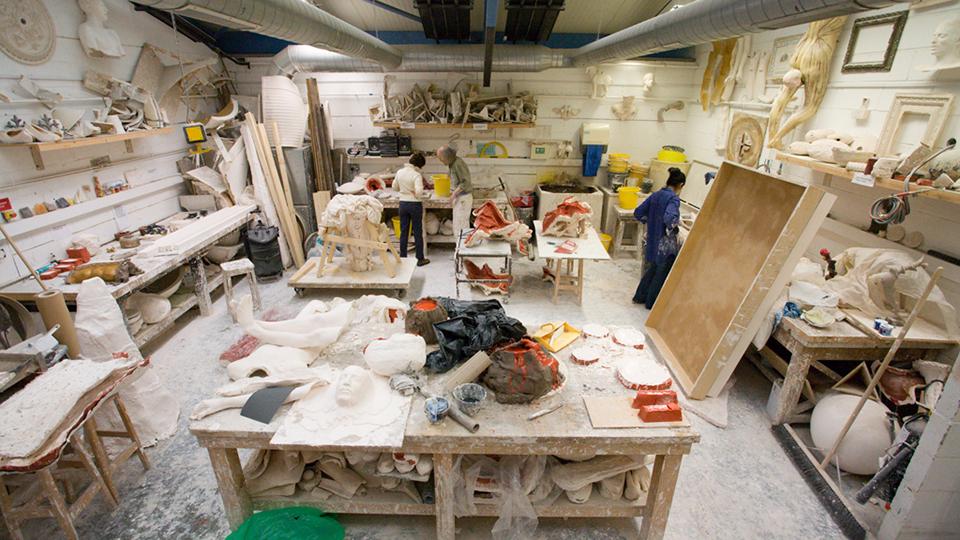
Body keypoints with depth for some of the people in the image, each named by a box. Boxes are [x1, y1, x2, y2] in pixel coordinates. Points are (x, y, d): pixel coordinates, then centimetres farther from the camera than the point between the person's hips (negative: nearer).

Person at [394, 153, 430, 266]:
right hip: (415, 205, -5)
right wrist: (417, 195, -5)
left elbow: (395, 187, 12)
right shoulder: (417, 175, -17)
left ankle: (403, 257, 19)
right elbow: (419, 192, -26)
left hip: (403, 203, 5)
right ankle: (420, 259, 13)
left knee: (404, 232, 12)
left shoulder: (399, 172, 0)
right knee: (417, 232, 6)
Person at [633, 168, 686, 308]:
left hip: (653, 239, 7)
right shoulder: (674, 198, -17)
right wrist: (675, 226, -14)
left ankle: (640, 296, 32)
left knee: (653, 269, 24)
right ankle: (651, 302, 23)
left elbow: (638, 213, 7)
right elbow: (669, 218, -34)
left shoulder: (655, 195, 4)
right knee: (663, 273, 11)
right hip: (666, 243, -7)